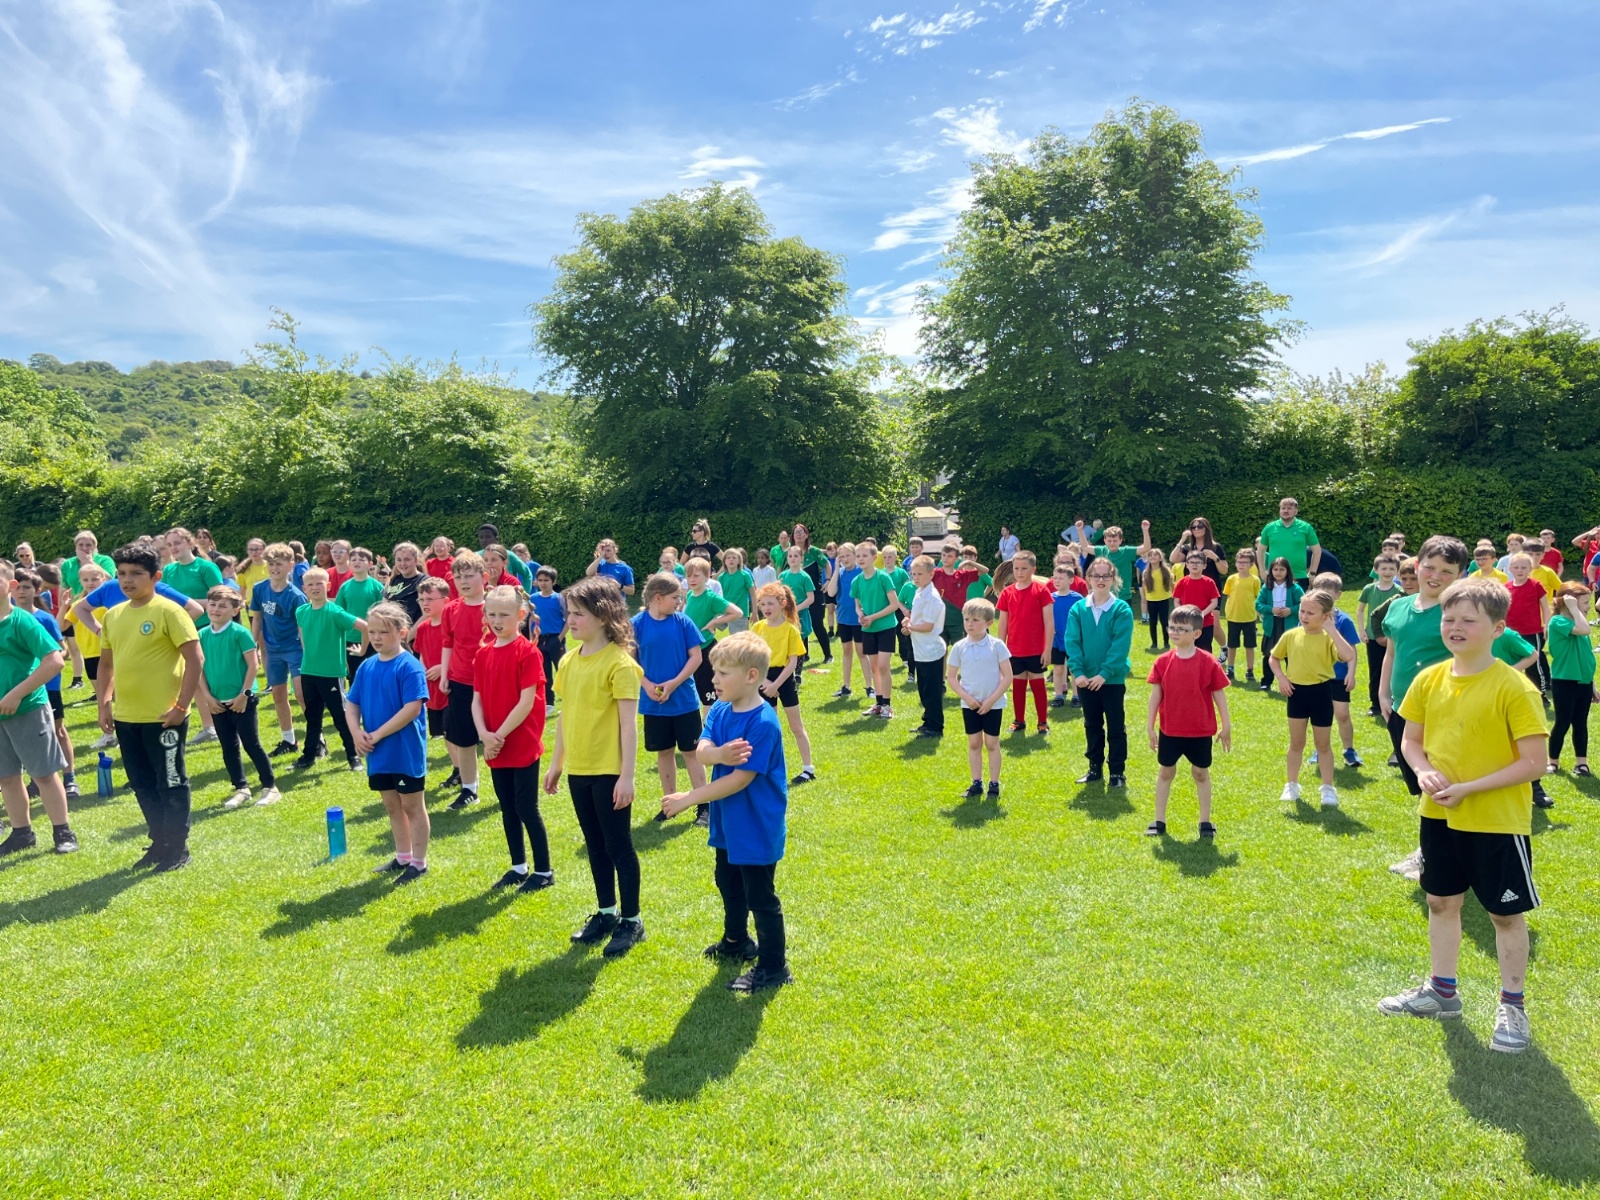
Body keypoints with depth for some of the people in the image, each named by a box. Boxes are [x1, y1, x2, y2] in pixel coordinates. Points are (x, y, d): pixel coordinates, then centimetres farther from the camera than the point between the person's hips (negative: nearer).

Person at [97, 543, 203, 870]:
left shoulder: (168, 611, -11)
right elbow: (106, 663, 18)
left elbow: (194, 658, -14)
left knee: (170, 783, 4)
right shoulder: (113, 615, 9)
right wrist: (105, 703, 8)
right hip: (126, 717, 7)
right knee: (142, 784, 15)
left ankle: (178, 848, 15)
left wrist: (181, 706, -17)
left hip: (163, 717, -7)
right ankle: (159, 842, 29)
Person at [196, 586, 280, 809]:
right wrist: (207, 696, -2)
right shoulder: (202, 635, 3)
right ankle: (241, 789, 22)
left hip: (241, 701, -5)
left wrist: (244, 694, -14)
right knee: (229, 747, 12)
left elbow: (253, 665, -12)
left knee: (252, 744, -1)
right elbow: (199, 667, 6)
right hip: (217, 703, 5)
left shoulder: (240, 633, -11)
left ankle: (270, 787, 8)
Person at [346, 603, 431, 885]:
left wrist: (378, 734, -20)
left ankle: (419, 862, 18)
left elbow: (412, 709, -23)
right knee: (391, 806, 18)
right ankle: (402, 858, 33)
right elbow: (351, 703, 9)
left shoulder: (409, 666, -17)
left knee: (413, 806, 6)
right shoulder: (366, 667, 5)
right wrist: (357, 732, -9)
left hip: (406, 751, -7)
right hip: (378, 753, 7)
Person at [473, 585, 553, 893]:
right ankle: (518, 867, 28)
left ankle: (544, 870, 13)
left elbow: (527, 702, -17)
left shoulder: (527, 652, -13)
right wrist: (484, 735, -9)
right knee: (507, 808, 15)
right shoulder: (484, 654, 7)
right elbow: (477, 700, 6)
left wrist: (500, 735, -15)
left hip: (523, 745, -6)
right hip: (495, 748, 6)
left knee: (526, 808, 0)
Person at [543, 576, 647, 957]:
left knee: (619, 845, 5)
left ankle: (631, 921, 18)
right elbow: (565, 716, 13)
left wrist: (627, 775, -17)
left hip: (609, 771, -7)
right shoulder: (569, 662, 6)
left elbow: (629, 723, -16)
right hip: (578, 769, 7)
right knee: (595, 846, 17)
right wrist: (556, 763, 15)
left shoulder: (619, 662, -16)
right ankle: (606, 912, 32)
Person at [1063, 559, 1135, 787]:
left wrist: (1104, 673, -21)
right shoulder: (1078, 609, 0)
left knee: (1115, 727, 6)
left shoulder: (1122, 610, -8)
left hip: (1113, 679, -3)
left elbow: (1120, 646, -15)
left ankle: (1117, 772, 17)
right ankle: (1095, 768, 27)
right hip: (1085, 679, 3)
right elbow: (1072, 642, -4)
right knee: (1092, 725, 14)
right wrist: (1077, 672, -16)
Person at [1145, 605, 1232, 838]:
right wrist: (1150, 726, 1)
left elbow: (1219, 694, -3)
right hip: (1169, 729, 2)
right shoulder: (1163, 662, -6)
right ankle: (1159, 820, 22)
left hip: (1200, 730, -2)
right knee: (1166, 772, 12)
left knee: (1201, 773, 12)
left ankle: (1205, 821, 24)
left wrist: (1226, 725, -1)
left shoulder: (1208, 663, -11)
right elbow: (1156, 694, -1)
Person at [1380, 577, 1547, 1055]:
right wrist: (1424, 772, -11)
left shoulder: (1514, 688, -18)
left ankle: (1512, 1005, 27)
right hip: (1440, 816, 5)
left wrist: (1468, 788, -21)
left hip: (1497, 820, -5)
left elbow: (1533, 763, -18)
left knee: (1506, 913, 9)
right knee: (1440, 902, 17)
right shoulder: (1429, 680, -1)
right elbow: (1411, 740, 9)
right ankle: (1441, 990, 34)